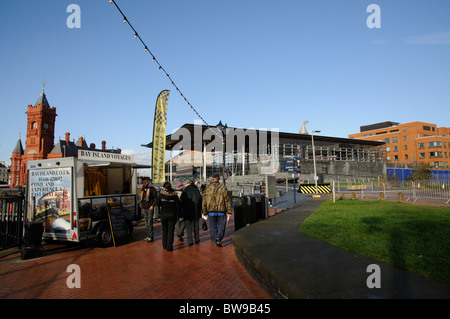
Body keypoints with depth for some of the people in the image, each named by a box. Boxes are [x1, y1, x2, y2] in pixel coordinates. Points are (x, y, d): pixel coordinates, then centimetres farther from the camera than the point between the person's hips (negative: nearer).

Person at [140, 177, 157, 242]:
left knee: (150, 223, -7)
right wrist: (142, 207, 18)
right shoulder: (143, 189, 15)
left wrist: (152, 205, -15)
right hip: (144, 208, 7)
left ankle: (151, 237, -2)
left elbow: (155, 198, -9)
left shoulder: (151, 189, -7)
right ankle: (147, 236, 18)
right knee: (146, 223, 11)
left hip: (150, 208, -7)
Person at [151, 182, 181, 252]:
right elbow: (178, 206, -5)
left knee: (164, 230, 17)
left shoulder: (161, 194, -9)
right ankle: (169, 247, 5)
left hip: (163, 215, 1)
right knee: (171, 231, 5)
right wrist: (179, 216, 2)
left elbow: (157, 203, -5)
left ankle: (164, 246, 25)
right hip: (172, 215, -1)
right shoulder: (174, 195, -7)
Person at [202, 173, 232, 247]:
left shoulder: (207, 188, 1)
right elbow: (227, 200, -6)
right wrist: (229, 211, -2)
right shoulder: (223, 188, -4)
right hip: (221, 211, -2)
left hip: (211, 211, 2)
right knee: (221, 226, 7)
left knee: (213, 227, 14)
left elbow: (204, 201, 3)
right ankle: (218, 238, -14)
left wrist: (205, 212, 11)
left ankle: (215, 241, 21)